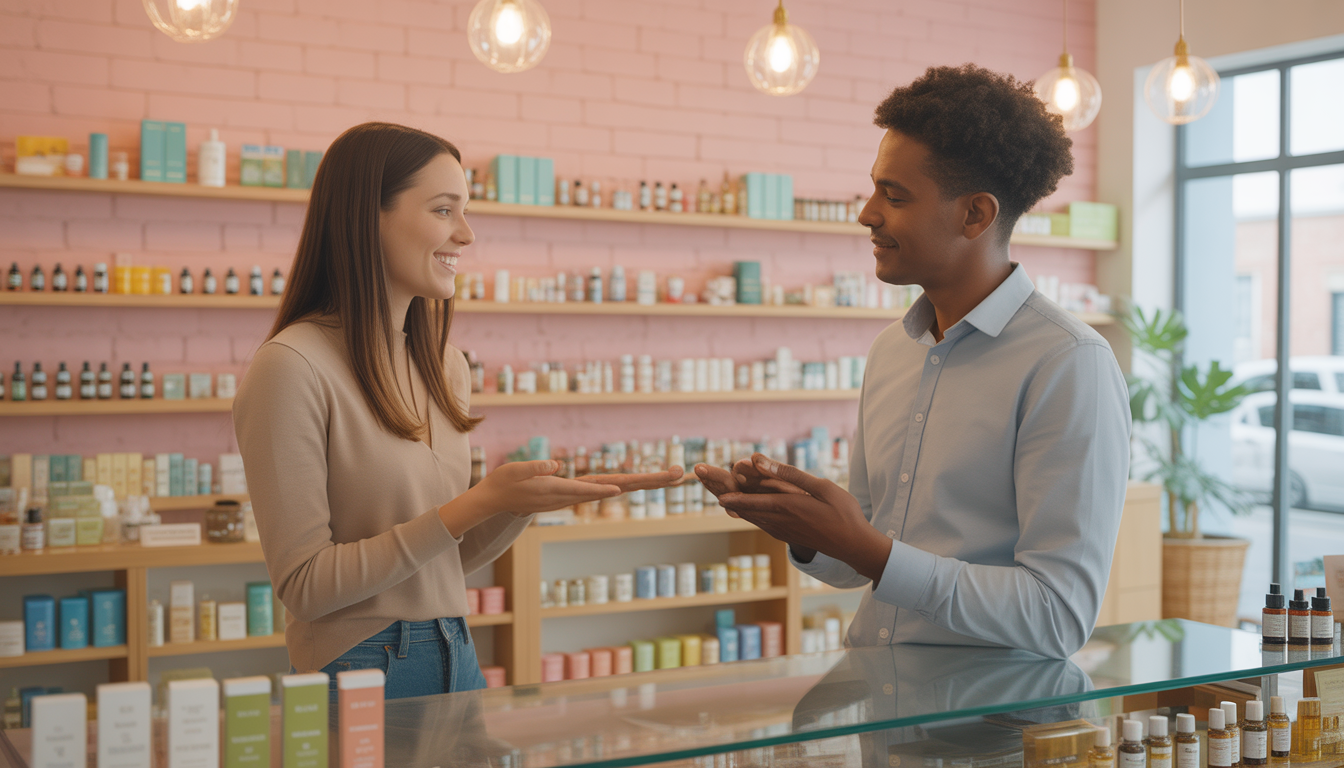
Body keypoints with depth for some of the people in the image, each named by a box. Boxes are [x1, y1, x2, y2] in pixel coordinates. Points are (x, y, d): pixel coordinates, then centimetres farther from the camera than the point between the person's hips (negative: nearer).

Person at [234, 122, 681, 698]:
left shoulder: (446, 365, 7)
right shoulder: (293, 368, -16)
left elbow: (451, 561, 12)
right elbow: (305, 586, -17)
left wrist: (534, 496, -6)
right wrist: (480, 503, -21)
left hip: (455, 663, 7)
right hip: (357, 671, -6)